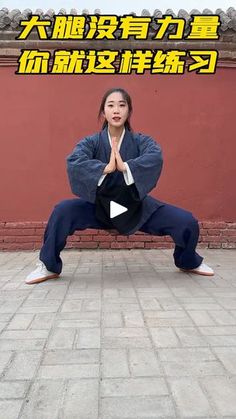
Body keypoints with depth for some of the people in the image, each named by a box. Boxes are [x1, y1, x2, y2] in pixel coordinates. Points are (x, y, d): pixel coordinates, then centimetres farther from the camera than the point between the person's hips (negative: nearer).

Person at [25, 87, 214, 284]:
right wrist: (105, 168, -38)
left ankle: (189, 262, 23)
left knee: (187, 222, -12)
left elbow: (156, 158, -28)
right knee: (62, 212, -26)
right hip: (100, 207, 0)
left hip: (136, 207, 1)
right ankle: (49, 267, -2)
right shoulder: (91, 142, -6)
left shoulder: (141, 141, -6)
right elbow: (74, 162, -27)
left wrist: (125, 167, -40)